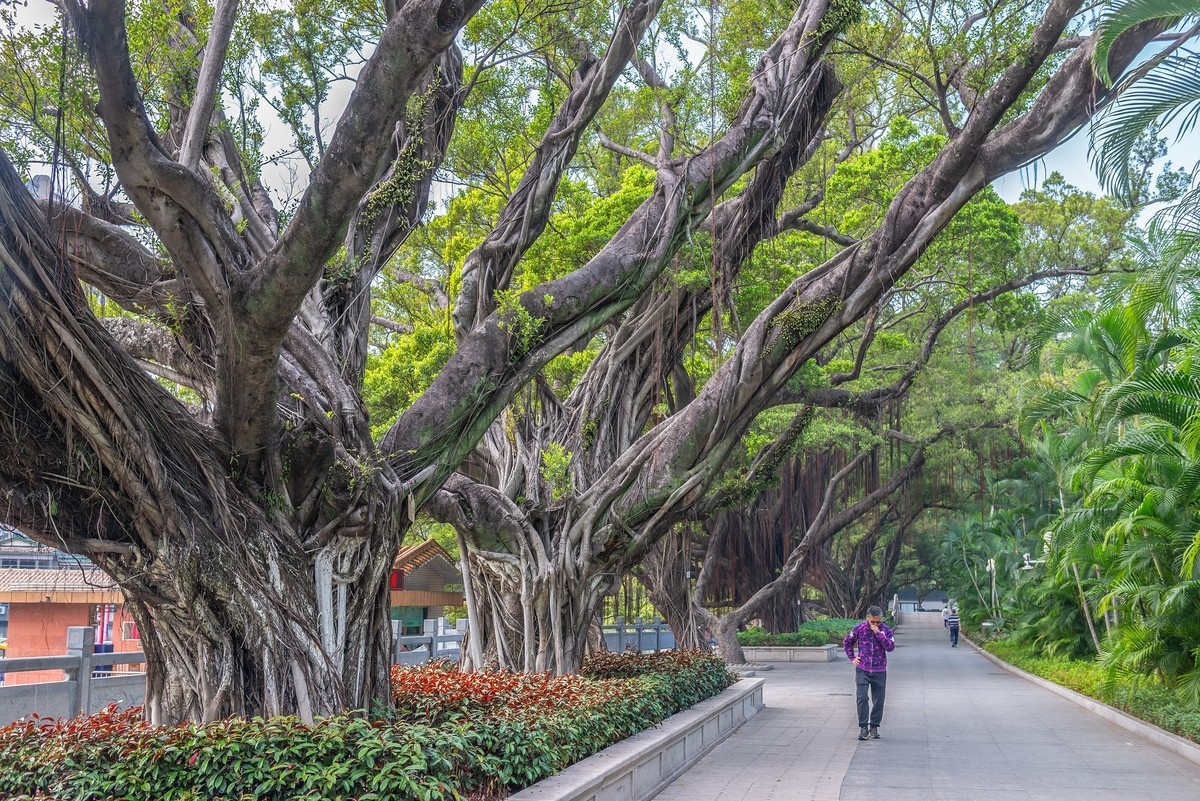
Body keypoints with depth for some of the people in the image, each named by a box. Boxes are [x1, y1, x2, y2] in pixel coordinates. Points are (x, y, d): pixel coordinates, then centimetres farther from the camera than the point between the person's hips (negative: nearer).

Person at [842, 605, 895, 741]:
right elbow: (847, 642, 13)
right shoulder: (859, 628, -1)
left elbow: (890, 646, -16)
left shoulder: (886, 630, -1)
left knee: (878, 700, 5)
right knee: (861, 698, -11)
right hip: (862, 670, -1)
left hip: (879, 671, 1)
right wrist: (852, 658, 5)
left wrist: (878, 633, -21)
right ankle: (863, 728, -4)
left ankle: (874, 727, 19)